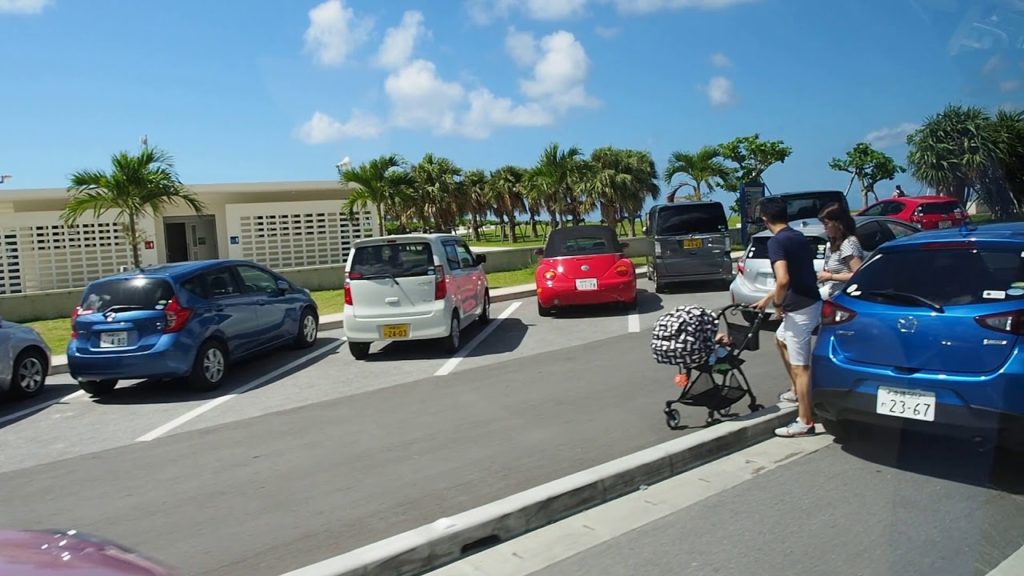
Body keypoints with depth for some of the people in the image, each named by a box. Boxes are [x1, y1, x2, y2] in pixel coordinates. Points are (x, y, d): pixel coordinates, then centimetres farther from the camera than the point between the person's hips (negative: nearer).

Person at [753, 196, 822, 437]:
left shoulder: (776, 242, -17)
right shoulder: (799, 237, 12)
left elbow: (783, 280, -31)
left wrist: (777, 303, -12)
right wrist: (767, 298, 29)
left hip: (800, 309, -10)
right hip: (810, 303, 10)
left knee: (800, 366, -3)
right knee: (781, 339, 31)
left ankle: (805, 422, 5)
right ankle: (797, 390, 41)